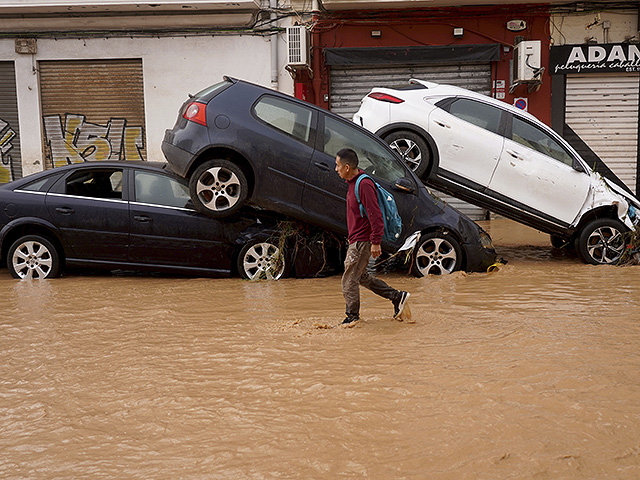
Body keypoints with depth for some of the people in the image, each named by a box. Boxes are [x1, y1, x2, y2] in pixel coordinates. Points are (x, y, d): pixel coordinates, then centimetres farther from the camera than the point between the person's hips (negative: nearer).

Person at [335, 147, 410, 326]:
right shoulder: (353, 182, 11)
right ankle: (397, 296, 23)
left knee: (349, 280, -2)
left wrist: (375, 242, -24)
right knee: (361, 276, 18)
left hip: (362, 241, -10)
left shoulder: (364, 184, -20)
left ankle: (352, 317, 10)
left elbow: (375, 214, -23)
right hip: (356, 240, 10)